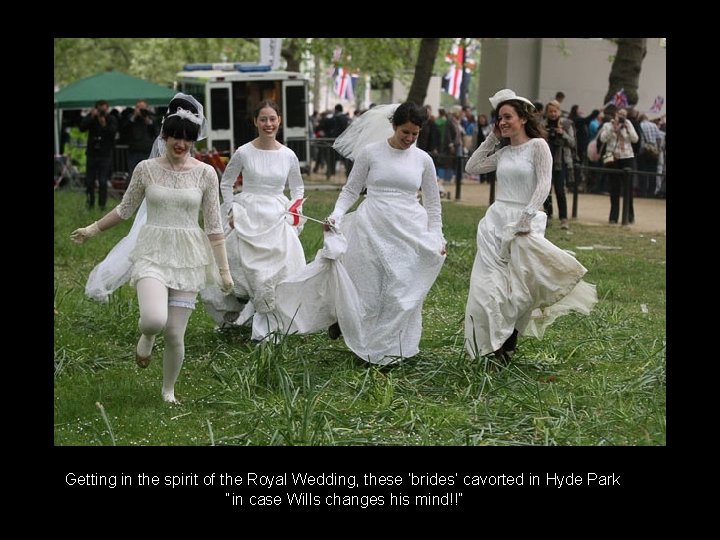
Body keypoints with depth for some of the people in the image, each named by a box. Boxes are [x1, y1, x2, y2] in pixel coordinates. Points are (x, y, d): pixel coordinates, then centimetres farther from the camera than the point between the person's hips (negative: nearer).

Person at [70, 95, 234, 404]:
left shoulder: (205, 173, 0)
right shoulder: (146, 169, 0)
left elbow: (214, 226, 3)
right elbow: (125, 209, 15)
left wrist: (223, 269, 3)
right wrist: (93, 229, 19)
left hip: (188, 256, 1)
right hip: (152, 253, 0)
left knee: (175, 334, 0)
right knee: (154, 319, -26)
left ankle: (169, 390, 28)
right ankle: (147, 336, 14)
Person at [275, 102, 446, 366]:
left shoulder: (423, 159, 4)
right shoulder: (370, 152, -2)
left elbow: (433, 202, 12)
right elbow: (351, 190, 4)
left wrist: (436, 236, 7)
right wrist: (336, 215, -10)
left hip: (408, 232, 2)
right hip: (372, 228, -2)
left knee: (403, 289, 3)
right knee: (364, 284, 1)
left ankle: (394, 347, 17)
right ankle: (344, 319, 28)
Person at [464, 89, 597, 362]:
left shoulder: (537, 145, -4)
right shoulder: (503, 153, 14)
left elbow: (543, 185, -12)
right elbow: (472, 167, 13)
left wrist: (527, 217, -20)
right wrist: (492, 139, 11)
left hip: (523, 223, -6)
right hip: (495, 221, 6)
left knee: (516, 286, -3)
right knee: (490, 283, 1)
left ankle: (508, 345, 9)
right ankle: (496, 345, 10)